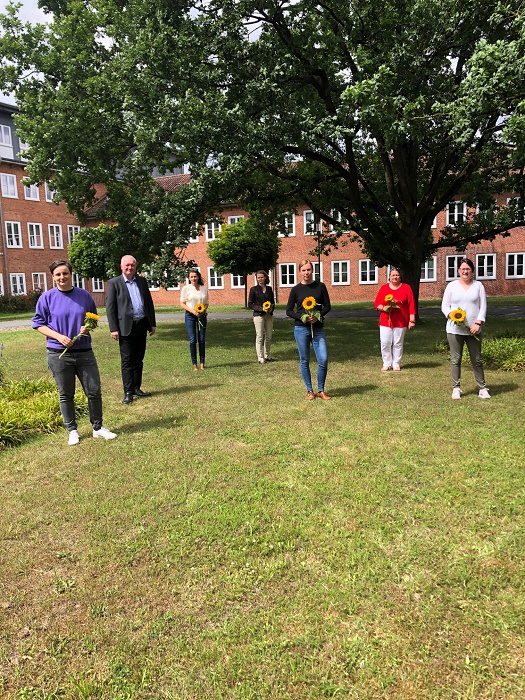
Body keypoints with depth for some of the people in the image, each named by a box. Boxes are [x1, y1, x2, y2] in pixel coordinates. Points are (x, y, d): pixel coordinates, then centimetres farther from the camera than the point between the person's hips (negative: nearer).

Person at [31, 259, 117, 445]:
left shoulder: (84, 295, 2)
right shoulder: (47, 297, -3)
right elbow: (38, 323, 1)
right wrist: (59, 336, -15)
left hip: (84, 352, 2)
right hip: (59, 354, -1)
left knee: (94, 392, 5)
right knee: (66, 395, 9)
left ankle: (98, 427, 22)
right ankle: (72, 431, 24)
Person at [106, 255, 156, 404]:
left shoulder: (142, 281, 12)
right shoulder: (114, 283, -1)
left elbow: (149, 303, 14)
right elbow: (110, 307, -5)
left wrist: (152, 323, 9)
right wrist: (113, 329, -11)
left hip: (142, 325, 5)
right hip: (126, 327, -5)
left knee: (138, 359, 11)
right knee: (127, 361, -1)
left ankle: (136, 388, 21)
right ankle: (128, 392, 3)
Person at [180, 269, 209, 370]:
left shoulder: (204, 288, 8)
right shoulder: (186, 288, 0)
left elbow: (206, 303, 13)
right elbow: (182, 304, -1)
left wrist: (203, 310, -8)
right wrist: (192, 311, -14)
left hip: (202, 315, 2)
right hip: (190, 316, -2)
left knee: (202, 340, 2)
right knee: (192, 340, -3)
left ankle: (202, 363, 10)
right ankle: (194, 364, 4)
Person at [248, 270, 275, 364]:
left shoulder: (269, 289, 10)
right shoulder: (254, 289, -2)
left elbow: (273, 302, 18)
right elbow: (250, 304, -4)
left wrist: (271, 308, -5)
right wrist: (261, 309, -15)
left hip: (269, 315, 4)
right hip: (258, 315, -4)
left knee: (268, 337, 8)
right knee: (259, 337, -4)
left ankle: (267, 356, 20)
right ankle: (260, 357, 2)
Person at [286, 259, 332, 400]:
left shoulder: (320, 286, 3)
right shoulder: (296, 289, 1)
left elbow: (327, 306, 6)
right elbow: (289, 310, 3)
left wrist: (318, 316, -12)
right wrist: (302, 317, -14)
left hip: (318, 328, 1)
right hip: (301, 329, 0)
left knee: (323, 360, -6)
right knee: (304, 361, 6)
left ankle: (321, 391, 12)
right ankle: (309, 391, 20)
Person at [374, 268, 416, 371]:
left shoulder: (406, 288, 4)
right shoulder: (383, 288, 7)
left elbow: (411, 304, 0)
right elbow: (377, 303, 7)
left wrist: (412, 319, -6)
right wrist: (383, 308, -15)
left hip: (401, 322, -1)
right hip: (385, 321, 1)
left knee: (398, 343, 4)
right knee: (385, 343, -3)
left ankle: (396, 364, 15)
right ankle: (386, 364, 10)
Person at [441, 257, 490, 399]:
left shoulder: (478, 286, 6)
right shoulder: (452, 286, 5)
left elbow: (483, 307, 3)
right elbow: (444, 306, 5)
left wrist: (478, 323, -10)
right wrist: (451, 314, -16)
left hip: (473, 330, 1)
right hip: (454, 329, 0)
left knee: (477, 360, 6)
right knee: (455, 360, 3)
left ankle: (482, 388, 15)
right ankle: (456, 388, 13)